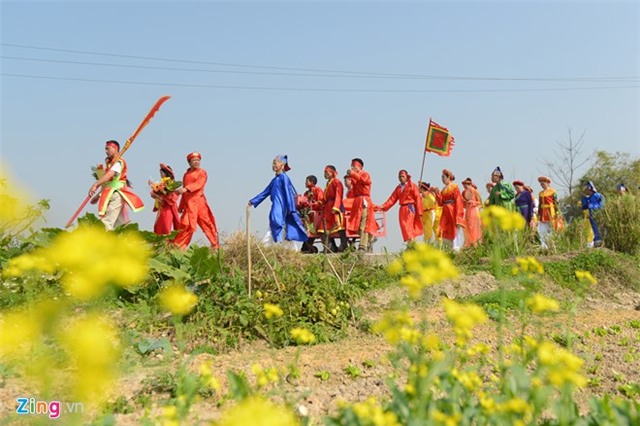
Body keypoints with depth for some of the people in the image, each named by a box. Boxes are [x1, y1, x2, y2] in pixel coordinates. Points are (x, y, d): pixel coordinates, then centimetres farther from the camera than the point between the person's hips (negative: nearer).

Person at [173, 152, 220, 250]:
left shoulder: (202, 173, 3)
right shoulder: (186, 174, 17)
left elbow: (198, 184, -15)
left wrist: (186, 189, -30)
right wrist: (181, 206, 18)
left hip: (199, 201, -2)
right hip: (189, 203, 2)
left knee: (207, 223, 2)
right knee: (188, 225, -8)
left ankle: (215, 245, 12)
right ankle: (177, 247, -3)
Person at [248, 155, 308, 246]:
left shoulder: (284, 177, -7)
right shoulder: (275, 179, 17)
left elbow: (288, 193, -11)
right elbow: (265, 192, 22)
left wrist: (290, 209, -15)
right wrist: (253, 201, 22)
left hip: (281, 209, -9)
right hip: (275, 209, 9)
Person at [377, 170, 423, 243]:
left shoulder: (412, 186, 1)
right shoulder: (398, 188, 16)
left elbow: (418, 199, -3)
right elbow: (392, 199, 8)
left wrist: (419, 212, -8)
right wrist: (383, 207, -5)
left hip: (410, 208, -6)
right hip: (402, 209, 6)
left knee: (408, 227, -15)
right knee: (404, 227, 2)